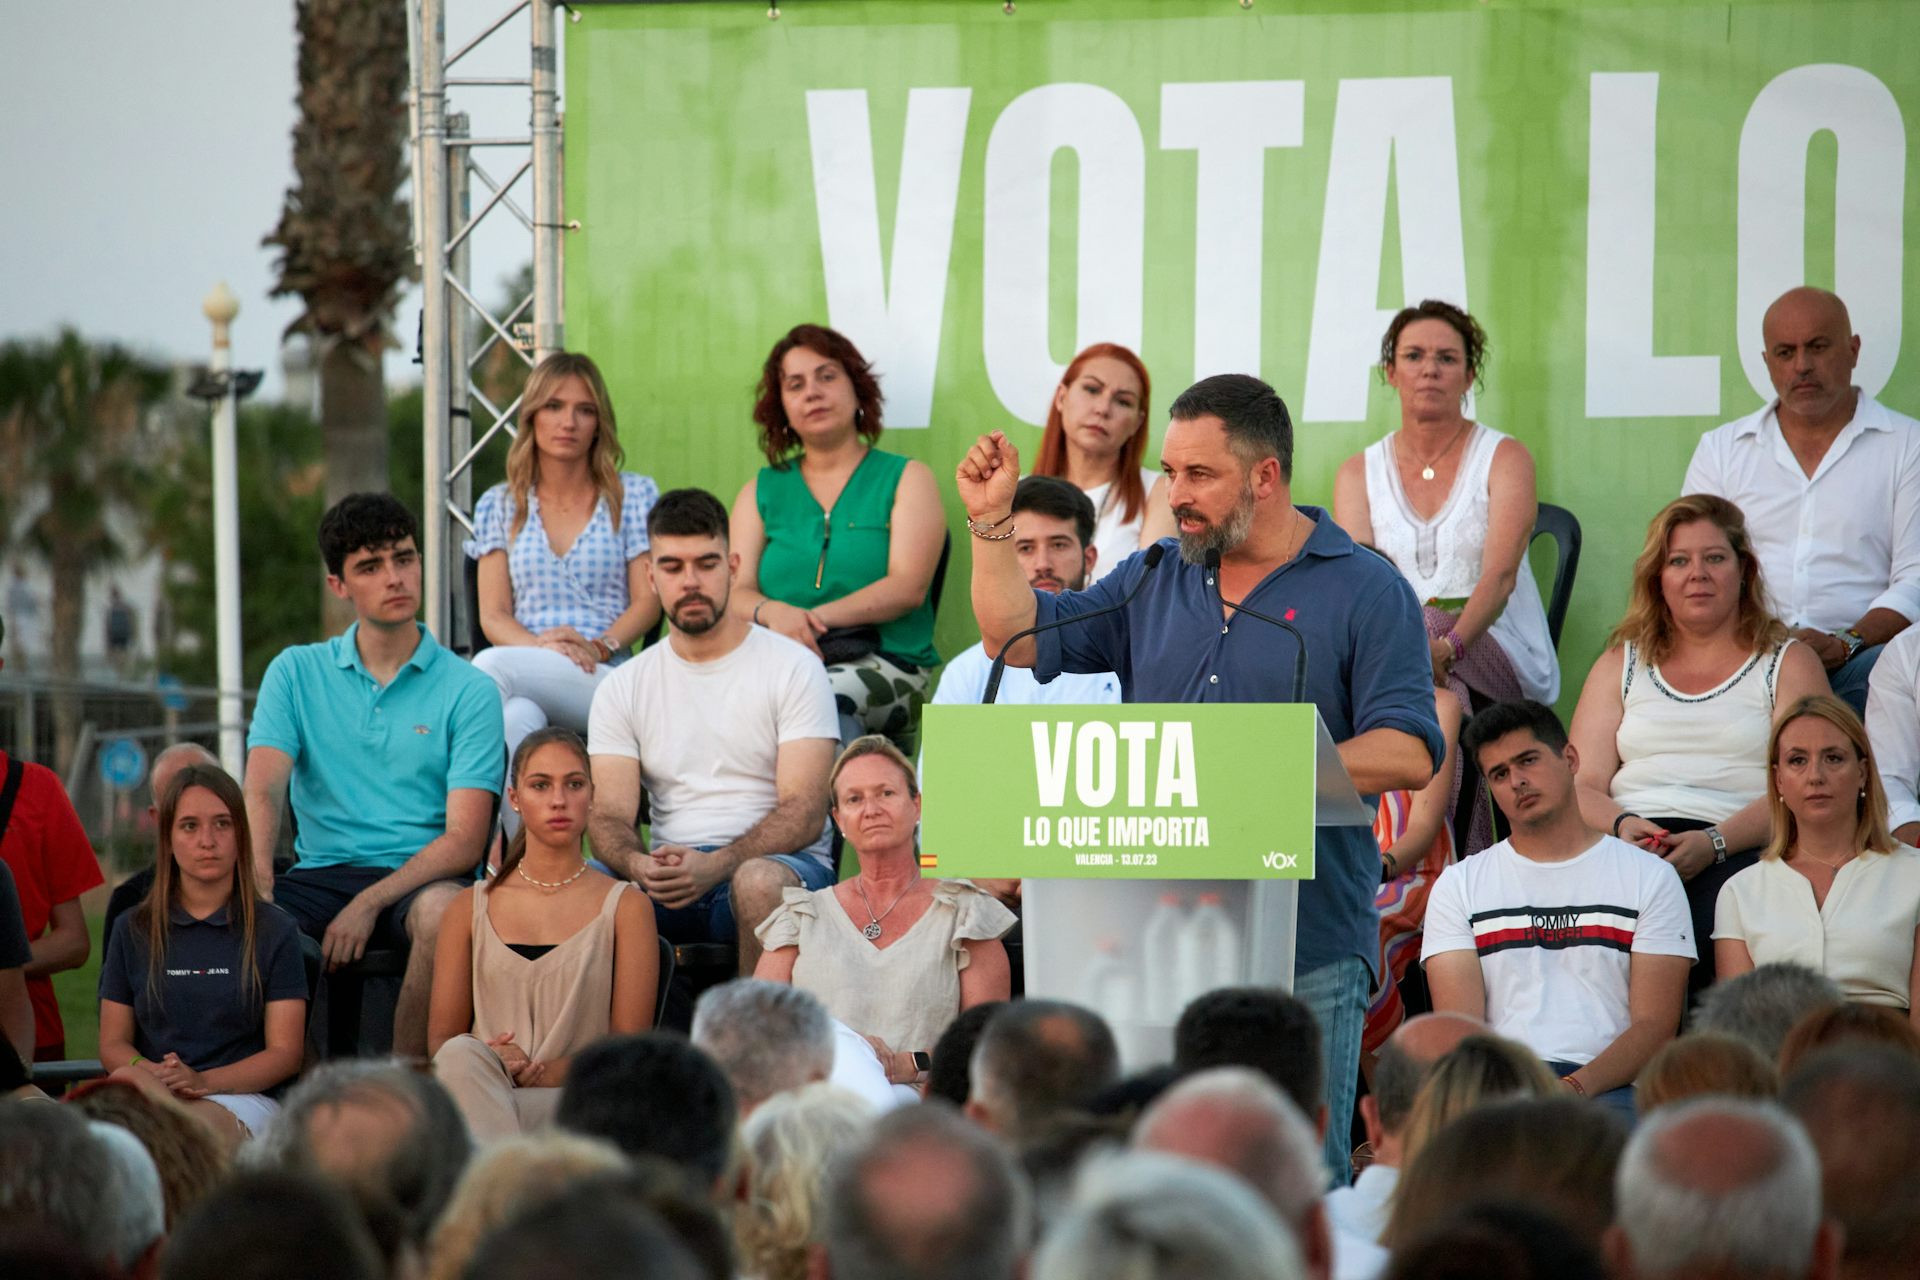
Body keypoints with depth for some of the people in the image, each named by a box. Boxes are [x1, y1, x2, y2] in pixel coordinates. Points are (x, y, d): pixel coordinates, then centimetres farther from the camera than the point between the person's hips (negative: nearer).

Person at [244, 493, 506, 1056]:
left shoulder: (468, 691, 5)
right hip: (319, 876, 2)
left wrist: (369, 904, -19)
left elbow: (464, 840, -4)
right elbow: (262, 792, -1)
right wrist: (257, 885, -22)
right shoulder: (295, 673, 13)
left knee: (444, 911, -38)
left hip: (418, 881, -2)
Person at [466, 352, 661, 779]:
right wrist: (542, 645, -13)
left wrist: (601, 647, -14)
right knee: (518, 716, -41)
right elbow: (493, 615, 11)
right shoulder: (500, 506, 20)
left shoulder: (634, 496, 15)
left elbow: (647, 601, 7)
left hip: (607, 679, -2)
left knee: (491, 666, -36)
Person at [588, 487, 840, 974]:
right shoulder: (624, 688, 14)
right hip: (670, 872, 3)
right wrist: (639, 865, -21)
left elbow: (805, 814, -6)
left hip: (783, 864, -3)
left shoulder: (793, 668, 3)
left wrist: (715, 865, -24)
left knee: (759, 880, -39)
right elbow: (608, 816, 5)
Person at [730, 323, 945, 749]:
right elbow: (735, 593, 9)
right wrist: (774, 613, -17)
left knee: (829, 697, -39)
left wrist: (813, 618, -16)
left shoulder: (906, 479, 13)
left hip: (887, 662, -2)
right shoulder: (761, 492, 22)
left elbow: (908, 587, -3)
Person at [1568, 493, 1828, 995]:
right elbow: (1582, 785, 14)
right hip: (1626, 846, 2)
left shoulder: (1788, 664, 16)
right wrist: (1622, 826, -11)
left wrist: (1713, 842, -17)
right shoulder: (1621, 666, 25)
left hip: (1738, 847, -2)